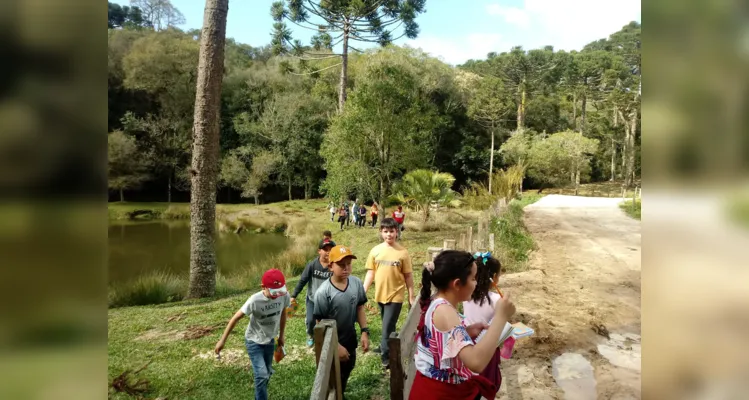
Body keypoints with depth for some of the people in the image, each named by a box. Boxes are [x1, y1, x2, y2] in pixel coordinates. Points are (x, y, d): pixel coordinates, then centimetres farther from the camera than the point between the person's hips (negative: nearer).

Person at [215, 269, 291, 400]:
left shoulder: (284, 296, -19)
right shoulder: (255, 300, -31)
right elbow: (235, 318, -20)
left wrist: (281, 336, 11)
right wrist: (222, 341, -16)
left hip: (269, 340, 5)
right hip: (254, 341, -5)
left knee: (268, 373, 17)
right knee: (262, 375, -13)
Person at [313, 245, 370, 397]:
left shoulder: (356, 283, -13)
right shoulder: (323, 292, -27)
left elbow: (360, 308, 1)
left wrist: (365, 332, -5)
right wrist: (336, 346, -18)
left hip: (350, 339, 6)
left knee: (347, 371, 27)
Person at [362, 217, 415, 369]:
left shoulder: (402, 252, -9)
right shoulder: (375, 250, -1)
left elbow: (408, 276, -4)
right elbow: (371, 272, 5)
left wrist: (411, 296, -2)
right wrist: (363, 291, 0)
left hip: (395, 295, -4)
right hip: (380, 294, 4)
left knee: (387, 326, -3)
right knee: (387, 325, 21)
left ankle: (386, 356, 9)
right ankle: (387, 347, 41)